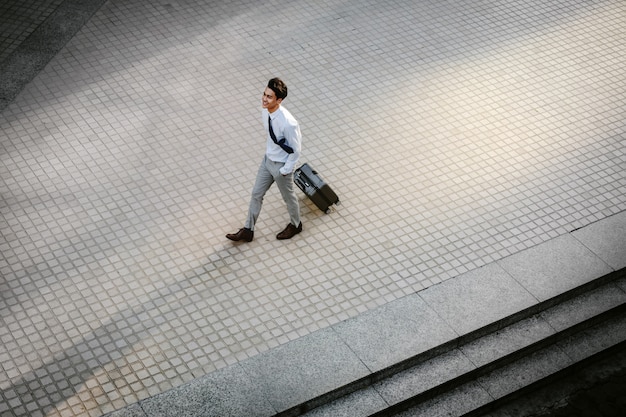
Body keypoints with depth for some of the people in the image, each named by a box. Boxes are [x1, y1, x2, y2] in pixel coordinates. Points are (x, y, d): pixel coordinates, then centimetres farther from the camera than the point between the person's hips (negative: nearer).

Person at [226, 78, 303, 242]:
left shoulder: (288, 123, -36)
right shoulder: (265, 111, -13)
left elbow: (296, 149, -22)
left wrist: (285, 170, -14)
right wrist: (269, 151, 14)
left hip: (281, 166, -7)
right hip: (267, 160, 7)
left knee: (288, 197, 19)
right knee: (256, 194, 18)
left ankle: (295, 225, 47)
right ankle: (248, 230, 35)